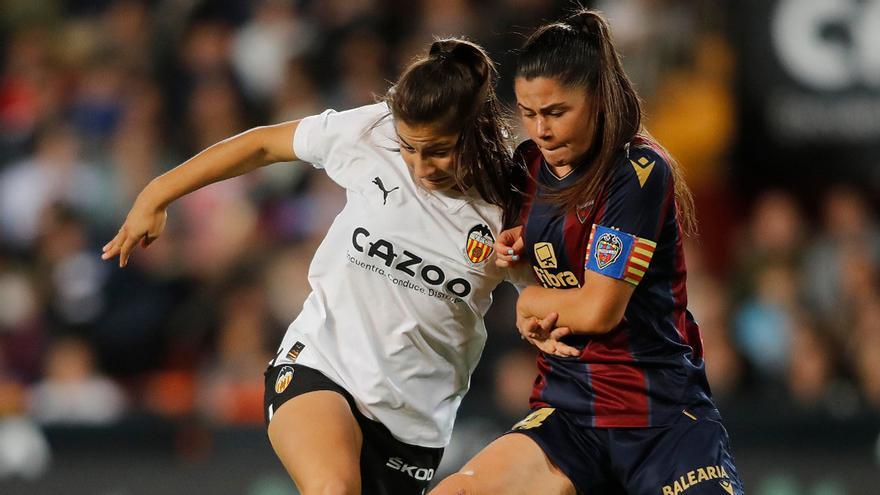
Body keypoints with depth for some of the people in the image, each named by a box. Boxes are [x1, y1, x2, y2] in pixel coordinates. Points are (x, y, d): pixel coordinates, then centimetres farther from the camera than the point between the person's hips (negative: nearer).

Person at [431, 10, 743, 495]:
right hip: (567, 413, 5)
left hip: (666, 416, -5)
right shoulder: (530, 164, 8)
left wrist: (530, 302, 4)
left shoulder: (639, 170, -12)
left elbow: (598, 309, -14)